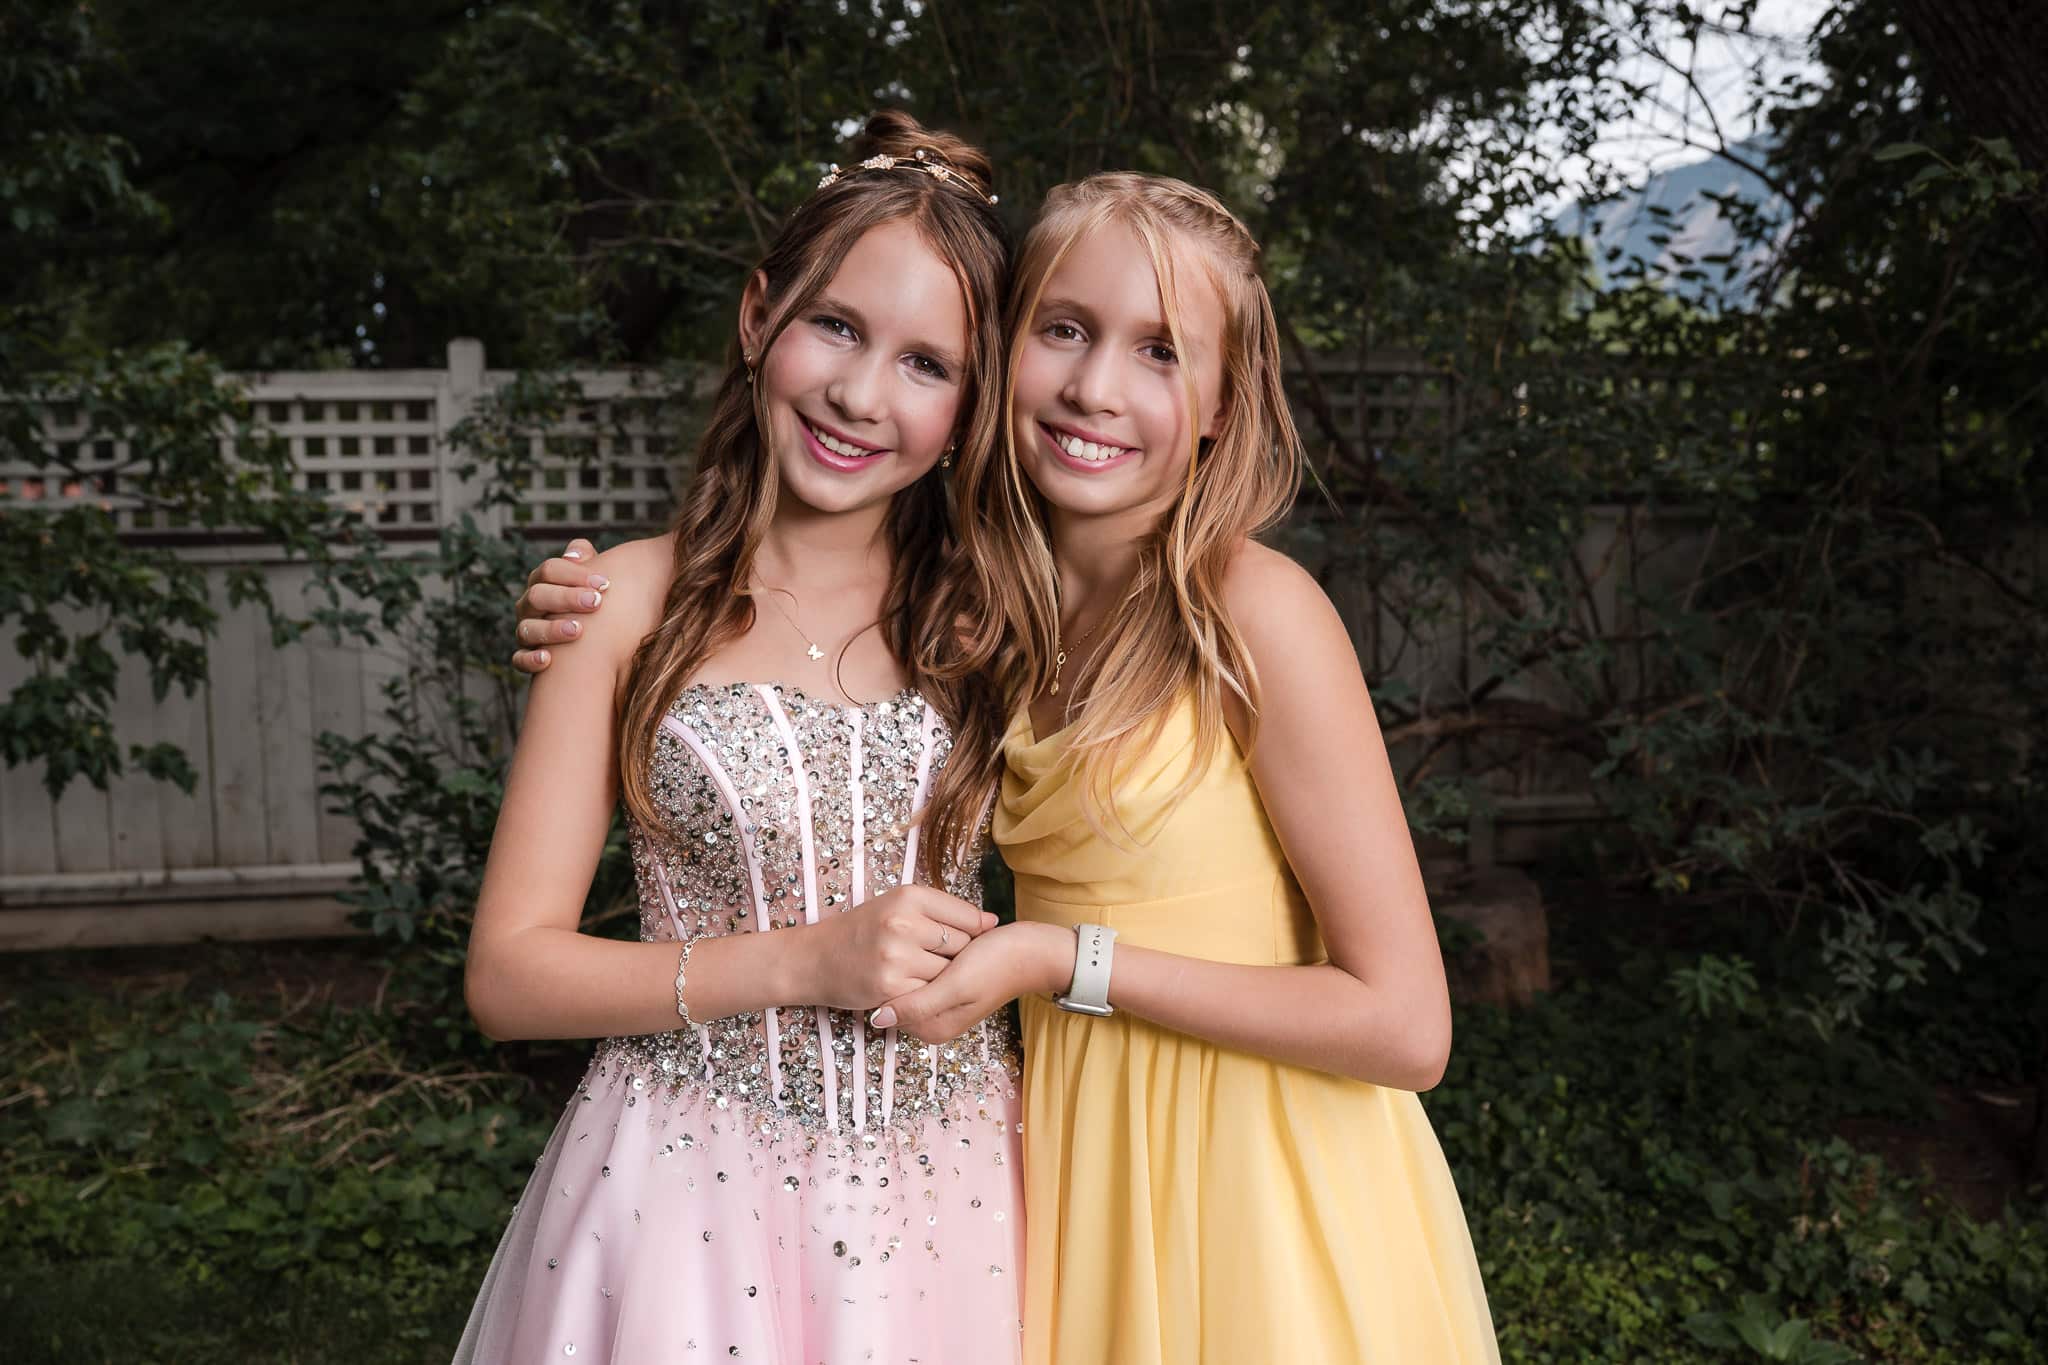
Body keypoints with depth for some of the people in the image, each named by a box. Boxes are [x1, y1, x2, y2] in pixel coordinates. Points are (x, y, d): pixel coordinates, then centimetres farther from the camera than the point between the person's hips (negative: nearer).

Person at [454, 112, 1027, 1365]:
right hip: (690, 1196, -2)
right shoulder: (629, 602, -7)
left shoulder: (984, 611, 0)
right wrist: (805, 961, -16)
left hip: (947, 1196, 2)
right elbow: (511, 974, -8)